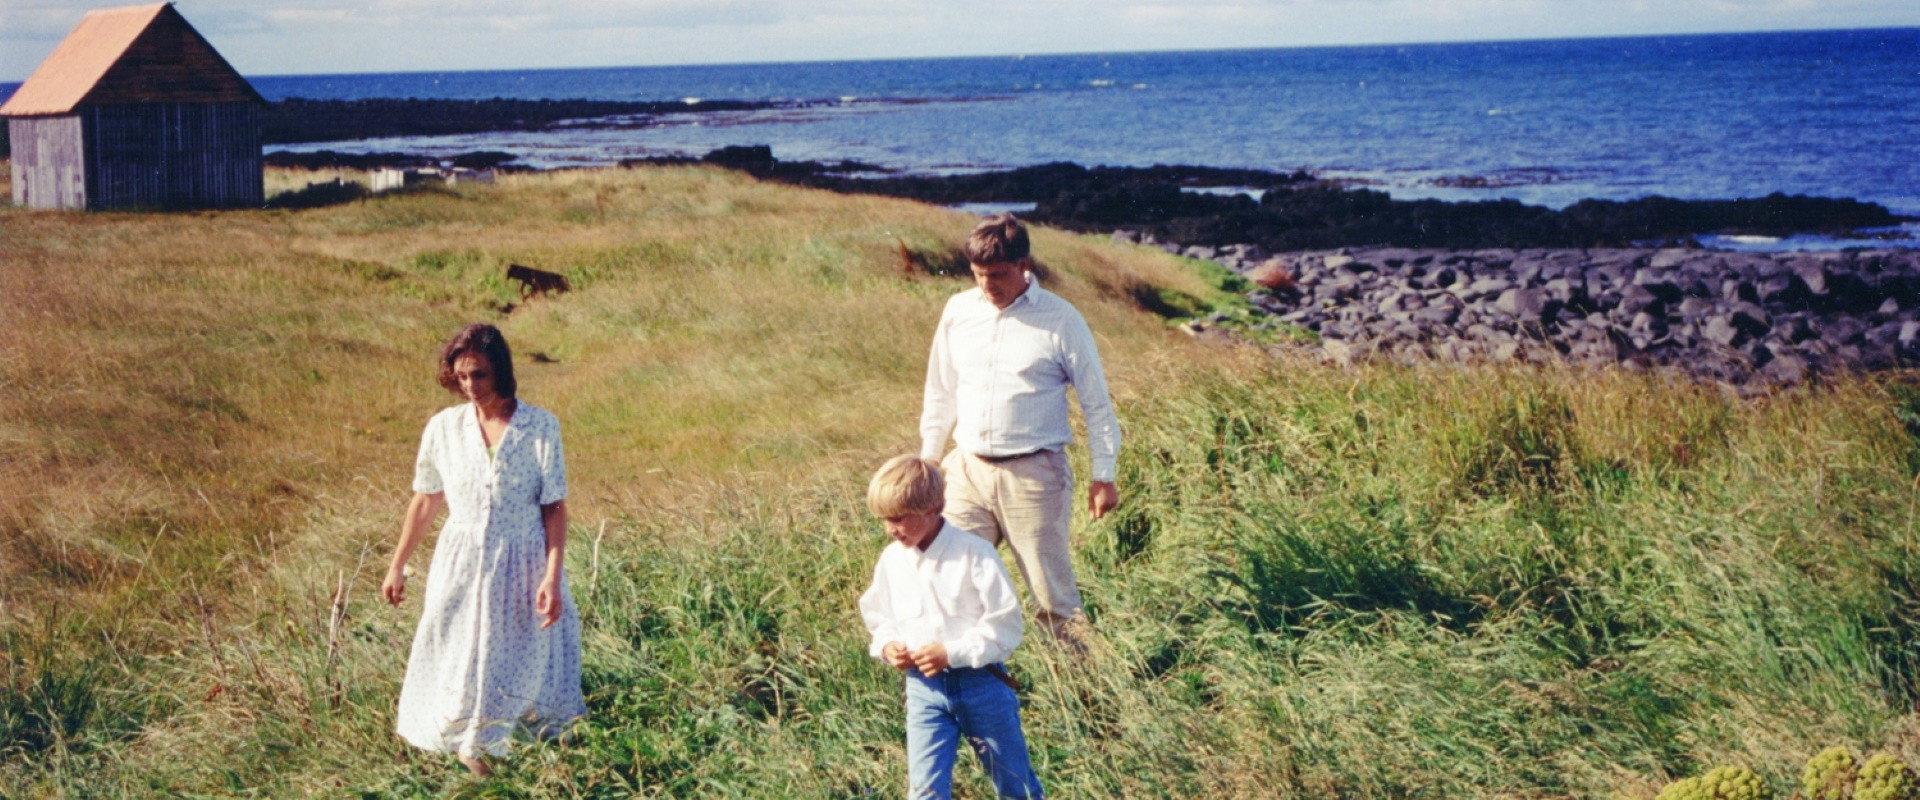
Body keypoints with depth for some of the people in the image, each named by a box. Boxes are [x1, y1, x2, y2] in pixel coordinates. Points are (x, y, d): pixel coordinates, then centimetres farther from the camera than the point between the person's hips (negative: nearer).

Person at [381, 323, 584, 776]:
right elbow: (424, 503, 7)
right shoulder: (444, 428, -4)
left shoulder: (541, 428, -10)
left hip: (523, 567, -1)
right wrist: (397, 567, 11)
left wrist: (553, 577, -16)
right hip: (461, 566, 2)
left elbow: (555, 509, -8)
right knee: (454, 664, 8)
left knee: (520, 665, 9)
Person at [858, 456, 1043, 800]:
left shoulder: (974, 553, -14)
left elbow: (1006, 623, -13)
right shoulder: (891, 560, 2)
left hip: (980, 680, -3)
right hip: (923, 686, 3)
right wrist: (887, 645, -6)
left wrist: (953, 653, -21)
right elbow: (880, 618, 16)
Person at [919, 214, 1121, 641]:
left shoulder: (1059, 320, -6)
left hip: (1034, 474, -4)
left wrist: (1104, 475, 0)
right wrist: (927, 459, 17)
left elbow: (1096, 402, 1)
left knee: (1051, 587, 1)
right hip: (969, 470, 4)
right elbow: (940, 392, 17)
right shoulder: (959, 310, 6)